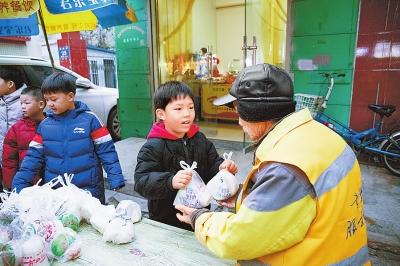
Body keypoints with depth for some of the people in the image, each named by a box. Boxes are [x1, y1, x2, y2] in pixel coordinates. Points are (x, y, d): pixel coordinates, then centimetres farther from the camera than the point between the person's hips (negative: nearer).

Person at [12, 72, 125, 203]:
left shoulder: (90, 119, -9)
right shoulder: (44, 125, 4)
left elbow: (107, 151, -9)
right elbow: (33, 156, 8)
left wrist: (116, 180, -16)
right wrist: (18, 186, 1)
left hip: (89, 191, -3)